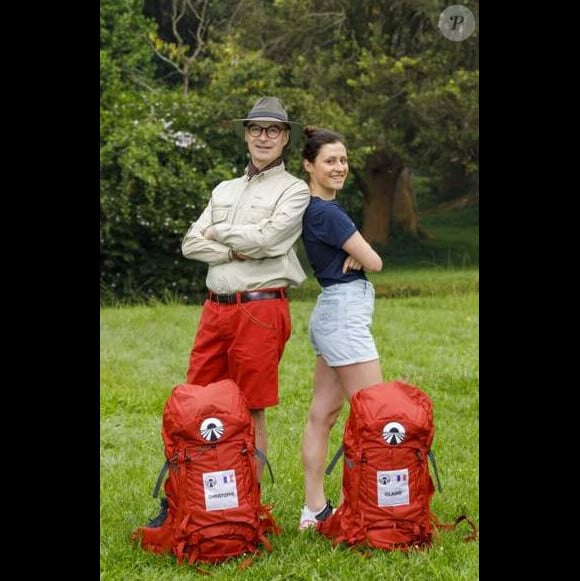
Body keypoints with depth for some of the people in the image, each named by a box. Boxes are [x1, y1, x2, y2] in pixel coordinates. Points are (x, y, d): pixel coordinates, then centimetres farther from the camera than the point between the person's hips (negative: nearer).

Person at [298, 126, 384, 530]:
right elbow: (374, 263, -14)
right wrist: (361, 255, 7)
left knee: (324, 414, 9)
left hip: (332, 314, 10)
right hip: (346, 313, -10)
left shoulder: (321, 208, 13)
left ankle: (315, 509, 12)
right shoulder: (325, 212, -17)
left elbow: (352, 253, 16)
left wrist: (353, 253, -6)